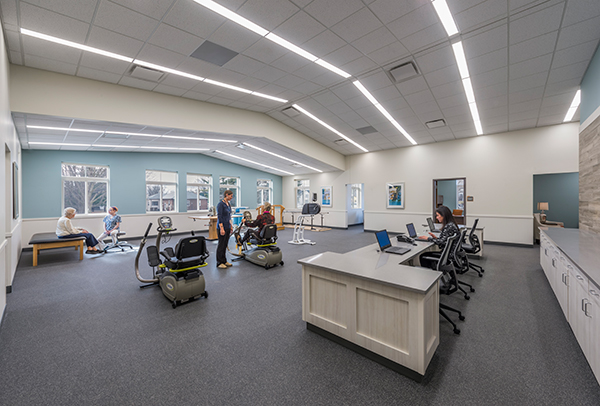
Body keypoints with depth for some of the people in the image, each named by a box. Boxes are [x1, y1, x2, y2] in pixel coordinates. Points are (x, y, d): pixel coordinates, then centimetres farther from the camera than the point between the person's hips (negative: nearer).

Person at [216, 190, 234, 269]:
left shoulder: (228, 204, 12)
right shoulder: (220, 204, -15)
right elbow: (219, 217, -18)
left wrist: (231, 226, 17)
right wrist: (222, 228, -22)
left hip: (228, 227, 8)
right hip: (222, 227, -8)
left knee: (225, 244, 13)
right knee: (221, 244, 0)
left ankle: (224, 261, 23)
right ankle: (219, 263, 10)